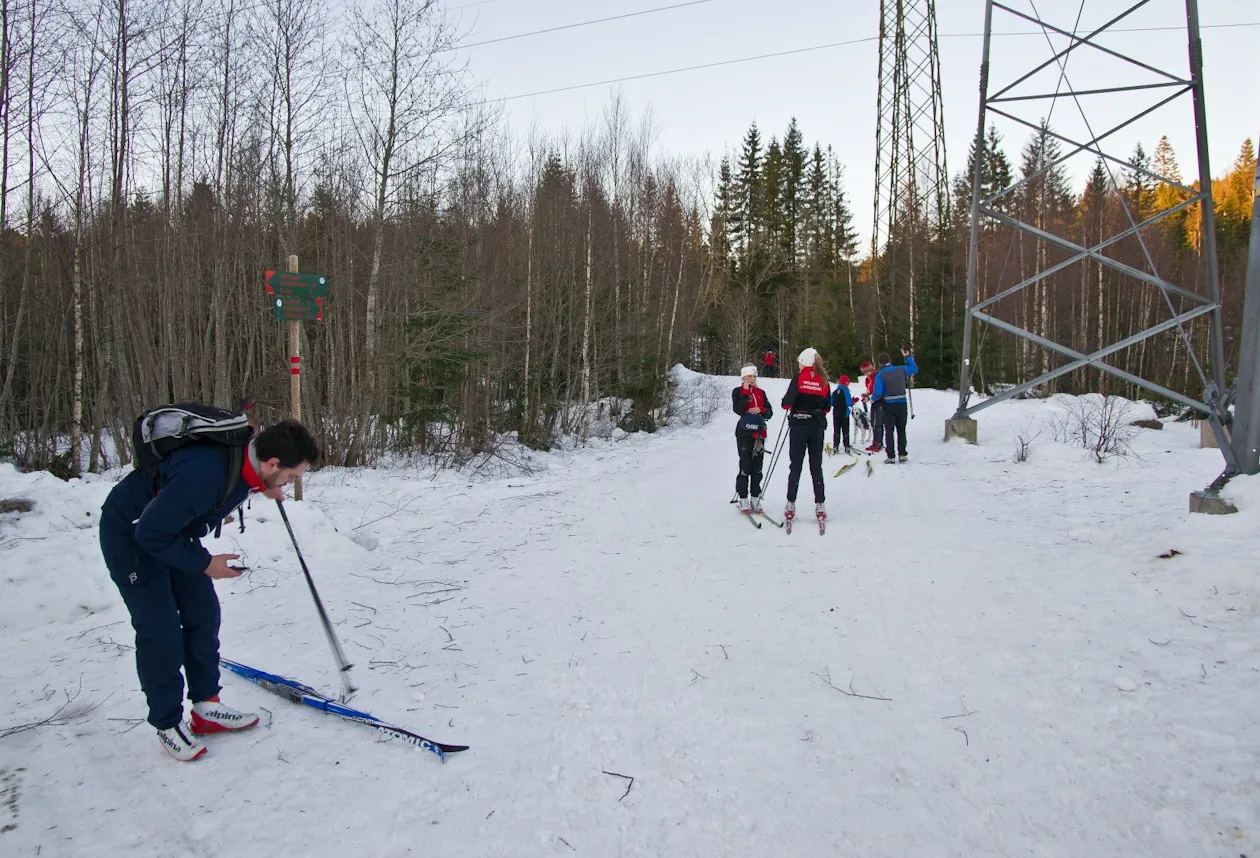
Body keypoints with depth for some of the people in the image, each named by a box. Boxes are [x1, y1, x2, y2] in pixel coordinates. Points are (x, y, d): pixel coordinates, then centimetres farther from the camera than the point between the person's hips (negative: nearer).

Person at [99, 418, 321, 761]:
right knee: (160, 631, -5)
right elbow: (151, 534, -33)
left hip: (174, 529, 8)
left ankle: (206, 708, 20)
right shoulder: (204, 474, -42)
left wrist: (261, 488, -6)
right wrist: (203, 564, -22)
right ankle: (168, 724, 12)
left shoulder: (245, 452, -16)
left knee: (203, 614, 8)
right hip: (131, 536, -8)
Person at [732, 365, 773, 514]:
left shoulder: (761, 392, 15)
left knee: (757, 467, 5)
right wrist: (746, 392, -14)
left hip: (759, 433, 4)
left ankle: (756, 498, 12)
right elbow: (738, 410, -15)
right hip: (744, 433, -4)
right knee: (745, 466, -7)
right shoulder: (737, 391, 1)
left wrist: (760, 409, -11)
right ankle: (743, 499, 0)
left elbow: (770, 412, 10)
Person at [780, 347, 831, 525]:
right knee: (816, 466, 8)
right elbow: (827, 407, 8)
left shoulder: (799, 378, -7)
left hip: (798, 425, -3)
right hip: (817, 426, 3)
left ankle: (791, 505, 3)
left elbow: (787, 402, -13)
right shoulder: (824, 381, 4)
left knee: (795, 466, 3)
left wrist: (786, 405, 8)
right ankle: (820, 505, 6)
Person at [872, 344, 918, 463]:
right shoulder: (901, 370, 0)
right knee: (901, 430, 15)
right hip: (901, 404, 3)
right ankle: (902, 454, 17)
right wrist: (908, 357, 26)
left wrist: (872, 398, 5)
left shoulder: (880, 374, -12)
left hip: (888, 406, -3)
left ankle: (890, 456, 3)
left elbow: (877, 393, -16)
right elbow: (914, 369, 20)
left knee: (889, 432, 5)